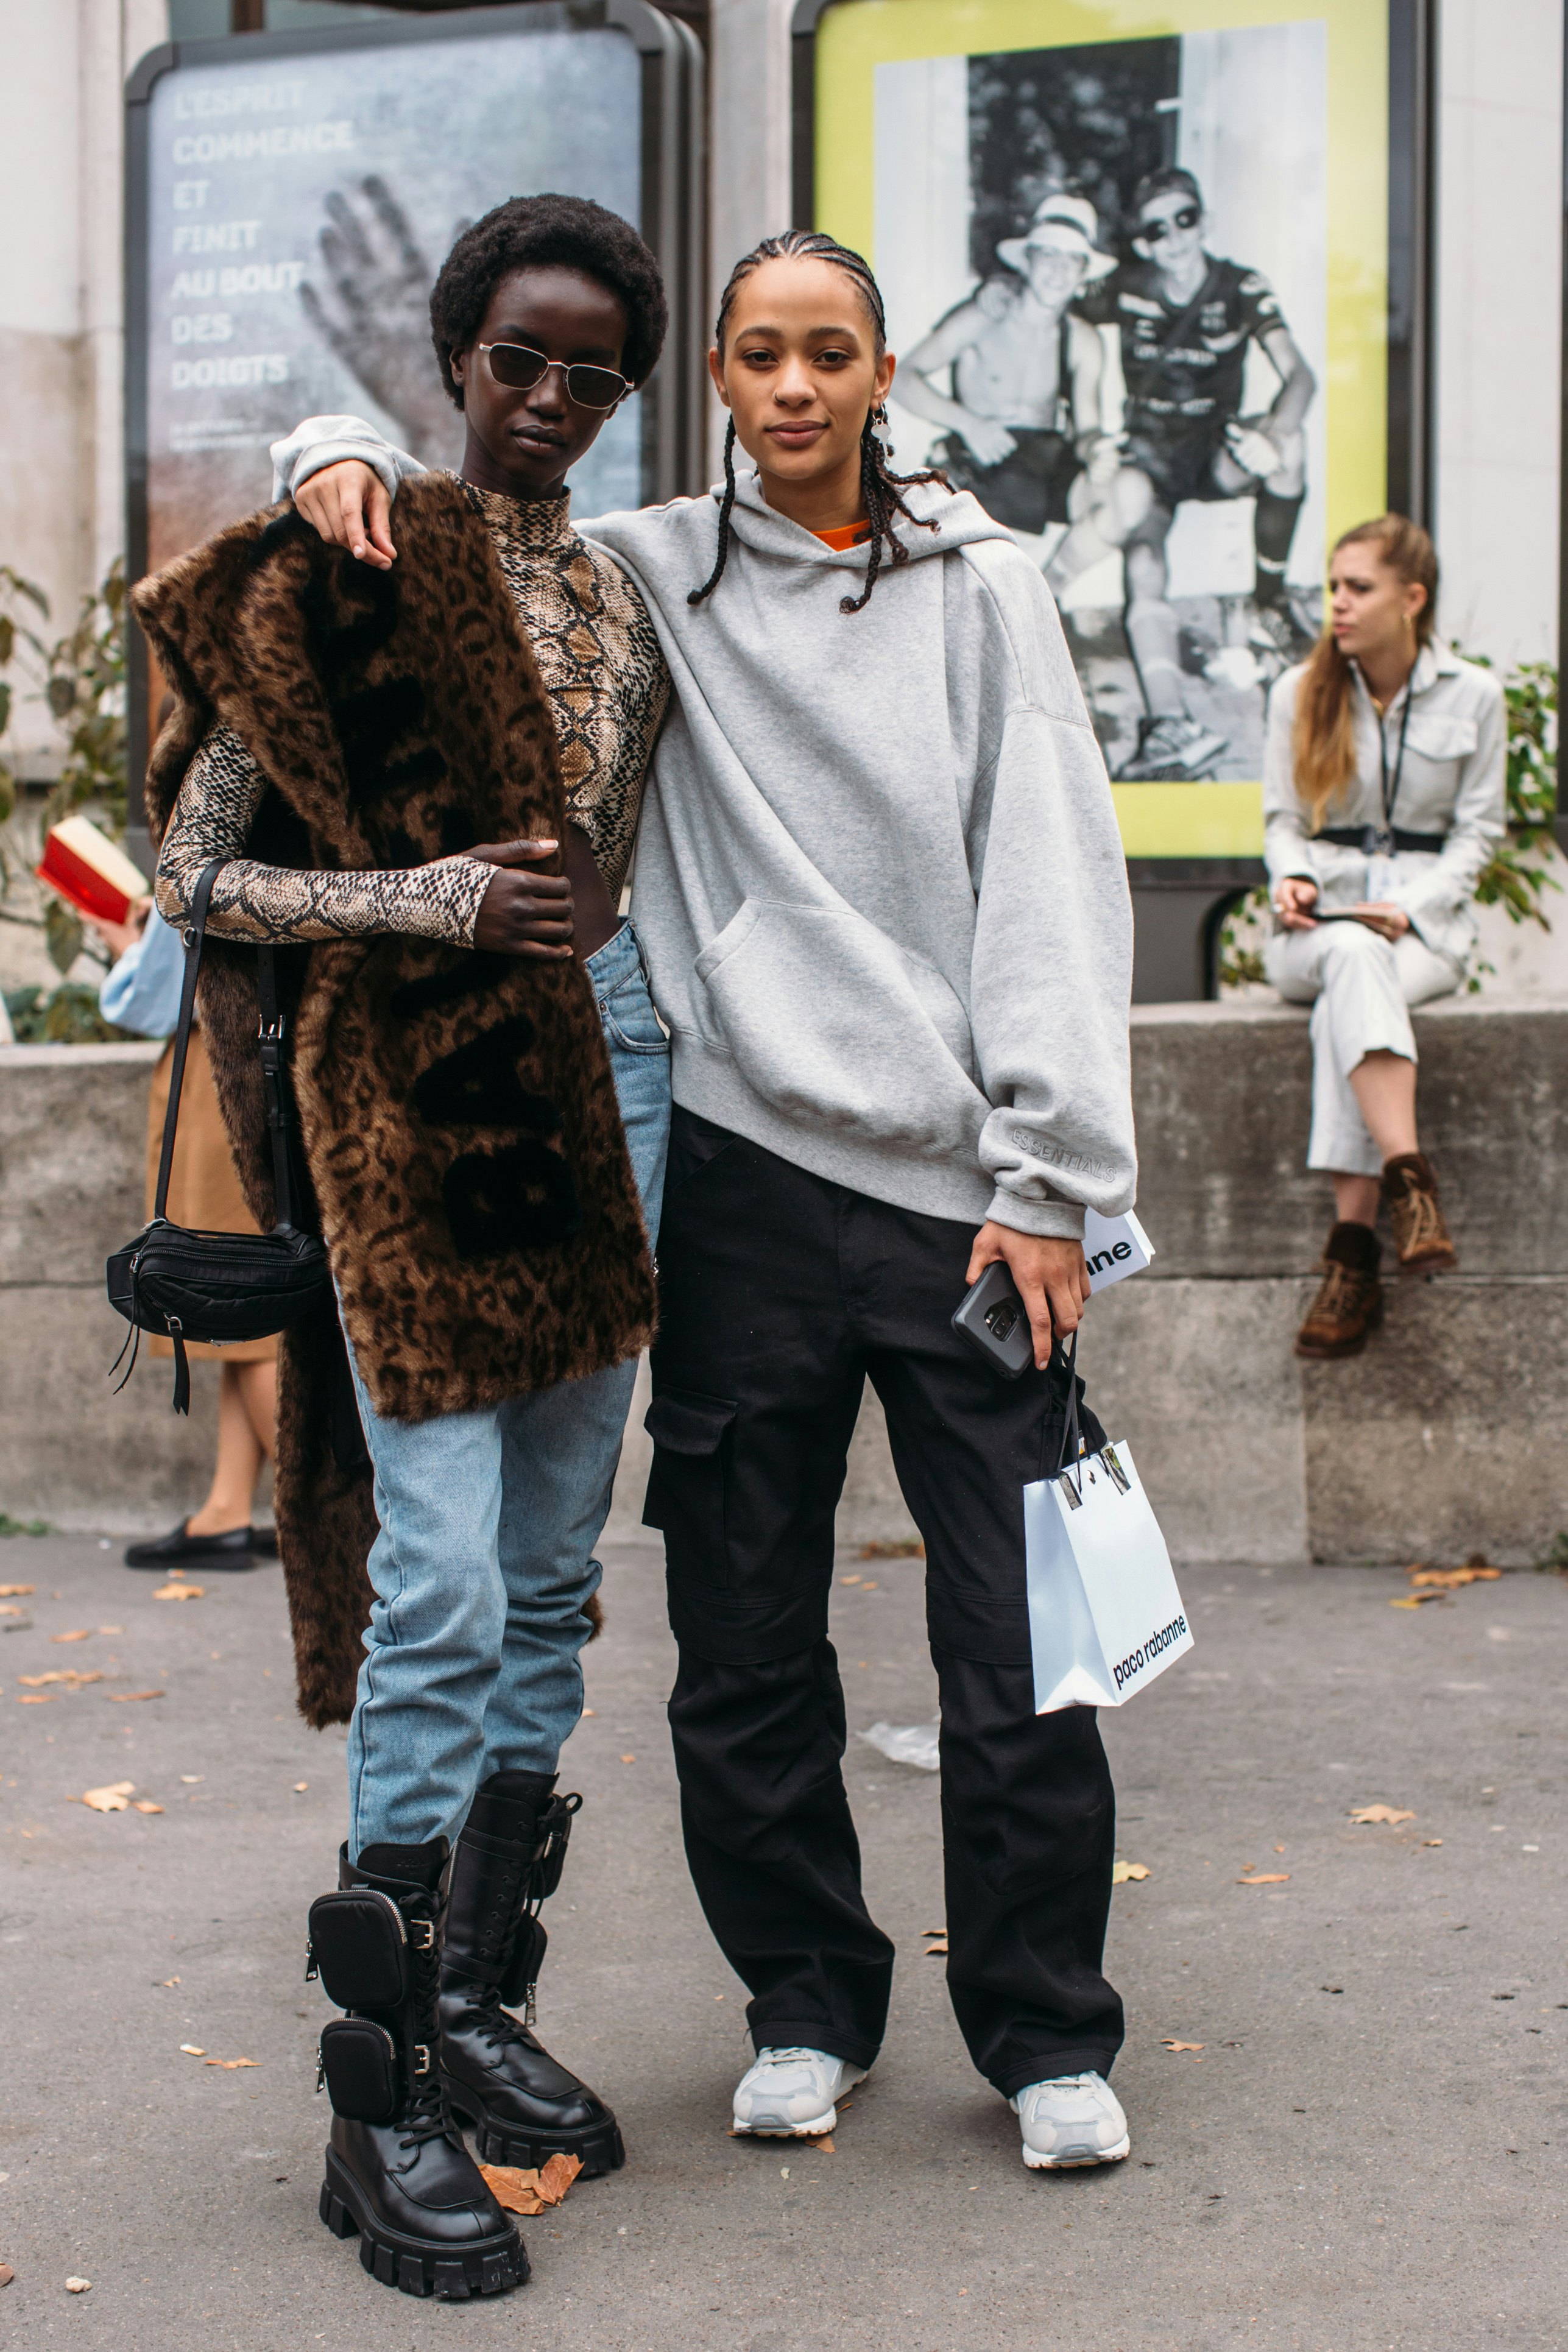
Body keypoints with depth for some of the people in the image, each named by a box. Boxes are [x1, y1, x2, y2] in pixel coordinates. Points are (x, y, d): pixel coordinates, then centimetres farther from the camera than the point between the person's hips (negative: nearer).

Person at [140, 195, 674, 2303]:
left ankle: (482, 2006, 23)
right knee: (446, 1583, -11)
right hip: (411, 1085, -7)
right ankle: (379, 2108, -2)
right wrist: (420, 900, -17)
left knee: (557, 1573, 10)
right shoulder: (353, 565, -5)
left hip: (603, 1061, 7)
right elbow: (195, 868, -6)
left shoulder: (628, 589, 13)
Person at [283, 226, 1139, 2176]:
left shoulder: (977, 586, 6)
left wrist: (1050, 1173, -6)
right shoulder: (645, 574, 9)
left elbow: (1051, 880, 1)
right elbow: (421, 519, 21)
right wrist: (351, 465, -3)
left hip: (958, 1176, -1)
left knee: (1017, 1640, -1)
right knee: (745, 1637, 7)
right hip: (743, 1163, 2)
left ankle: (1047, 2033, 16)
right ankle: (806, 1999, 26)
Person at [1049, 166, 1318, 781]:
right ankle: (1171, 724, -45)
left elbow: (1299, 375, -14)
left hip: (1218, 452, 0)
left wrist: (1275, 430, -37)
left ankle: (1272, 608, -17)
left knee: (1287, 445, -34)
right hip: (1151, 450, 0)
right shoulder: (1128, 291, -4)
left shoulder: (1242, 290, -5)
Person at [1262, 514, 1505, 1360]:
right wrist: (1291, 876, -11)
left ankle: (1352, 1247, -42)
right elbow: (1284, 818, 12)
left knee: (1346, 1000, -37)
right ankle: (1409, 1180, -53)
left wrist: (1411, 906, -11)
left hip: (1428, 919, -1)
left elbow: (1477, 829, 6)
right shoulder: (1299, 694, 9)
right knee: (1354, 958, -39)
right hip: (1320, 924, 1)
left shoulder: (1473, 695, 6)